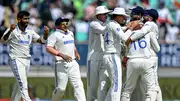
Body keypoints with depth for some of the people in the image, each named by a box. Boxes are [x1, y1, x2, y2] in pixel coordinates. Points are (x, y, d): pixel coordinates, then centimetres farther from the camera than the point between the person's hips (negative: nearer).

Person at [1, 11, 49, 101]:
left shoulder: (30, 31, 9)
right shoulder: (13, 30, -10)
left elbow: (42, 41, 10)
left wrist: (45, 34, -11)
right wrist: (10, 31, -44)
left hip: (27, 60, 7)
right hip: (16, 60, -7)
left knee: (19, 85, 15)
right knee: (23, 84, -16)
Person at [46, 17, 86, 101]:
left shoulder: (70, 33, 17)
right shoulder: (55, 35, -7)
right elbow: (48, 48, -20)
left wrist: (76, 52, 27)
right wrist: (62, 55, -26)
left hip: (72, 63, 6)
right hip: (61, 64, -6)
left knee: (78, 84, -7)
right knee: (61, 88, -4)